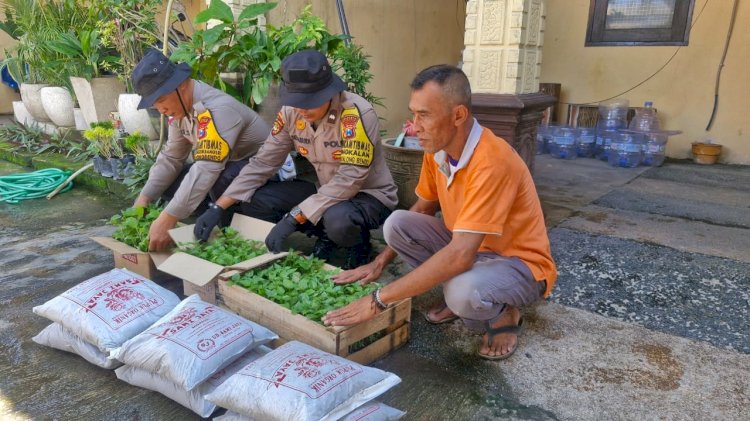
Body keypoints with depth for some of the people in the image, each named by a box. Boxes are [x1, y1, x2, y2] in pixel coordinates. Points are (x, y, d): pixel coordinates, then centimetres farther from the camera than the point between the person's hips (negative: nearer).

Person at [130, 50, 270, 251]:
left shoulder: (216, 109, -31)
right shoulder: (181, 106, -2)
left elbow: (206, 170, -40)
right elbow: (170, 158, 3)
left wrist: (166, 220, -42)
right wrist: (143, 199, -8)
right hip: (224, 165, 9)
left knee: (220, 184, -38)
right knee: (167, 182, -3)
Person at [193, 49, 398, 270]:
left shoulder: (357, 113, -27)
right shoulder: (291, 113, -8)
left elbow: (349, 179, -31)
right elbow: (262, 162, -4)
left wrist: (293, 218, -34)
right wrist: (219, 207, -12)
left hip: (369, 194, -6)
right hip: (325, 190, 6)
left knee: (338, 220, -40)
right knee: (252, 201, -8)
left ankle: (359, 244, -3)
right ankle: (326, 237, 5)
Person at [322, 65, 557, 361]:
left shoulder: (492, 161, -33)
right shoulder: (437, 149, -8)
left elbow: (460, 256, -38)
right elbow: (423, 209, 9)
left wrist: (378, 300, -35)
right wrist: (380, 262, 0)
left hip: (520, 263, -7)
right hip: (469, 249, 7)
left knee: (463, 289, -39)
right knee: (397, 224, -12)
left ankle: (503, 314, -3)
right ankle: (460, 296, 4)